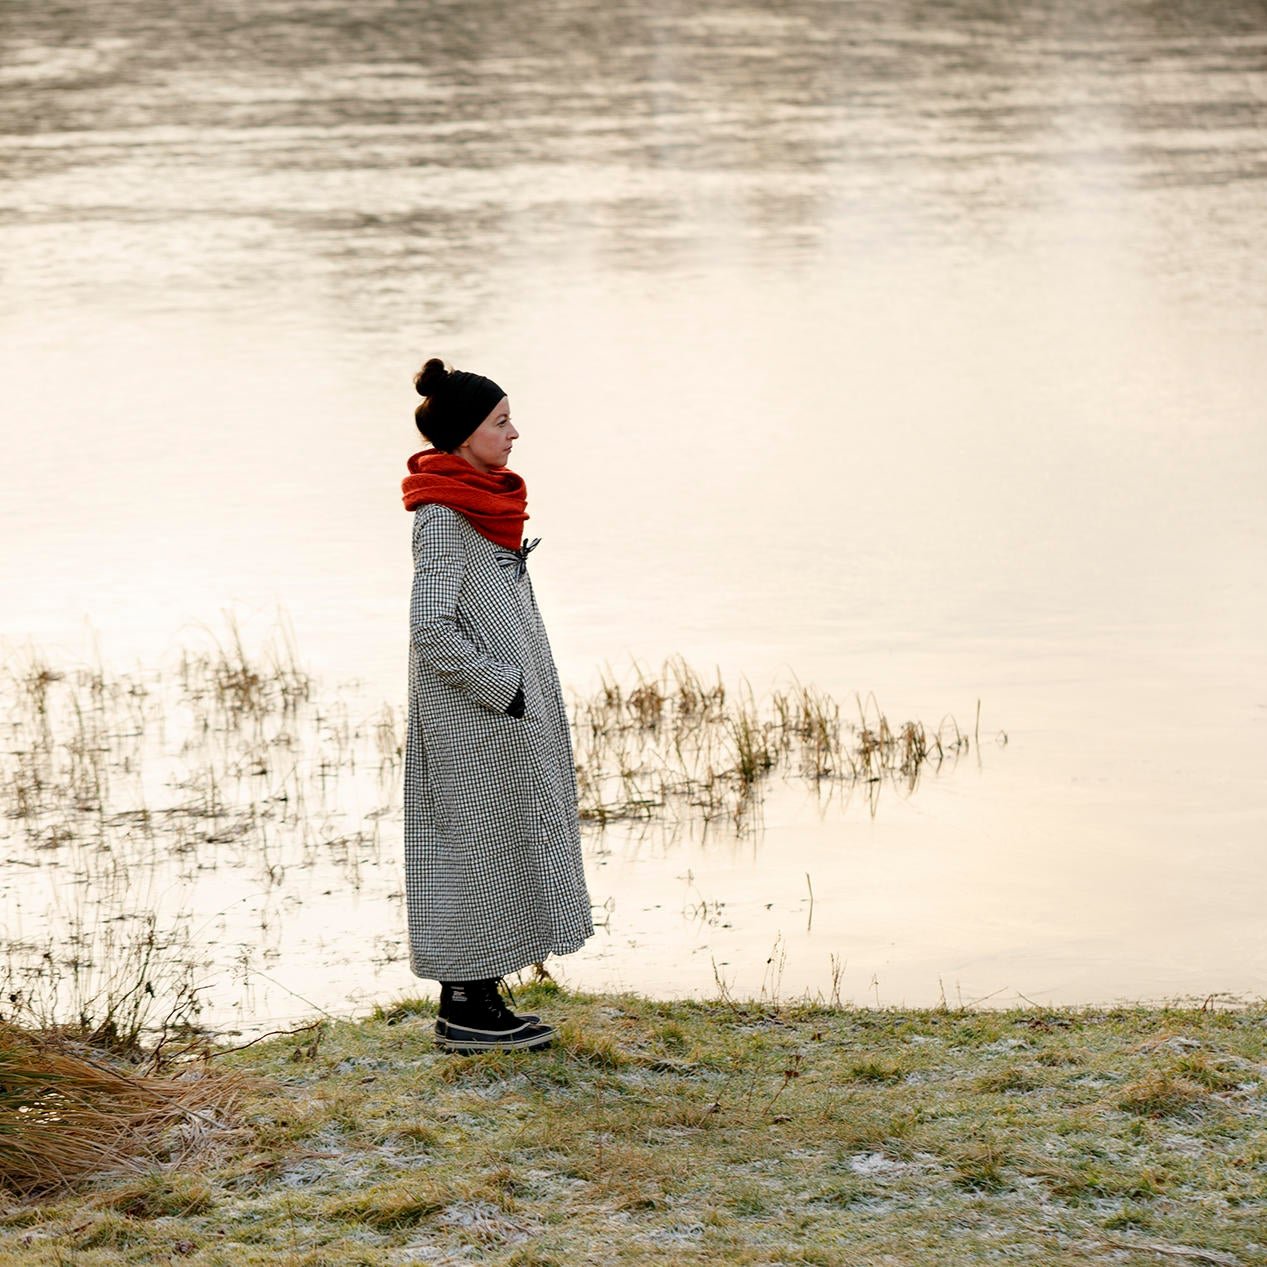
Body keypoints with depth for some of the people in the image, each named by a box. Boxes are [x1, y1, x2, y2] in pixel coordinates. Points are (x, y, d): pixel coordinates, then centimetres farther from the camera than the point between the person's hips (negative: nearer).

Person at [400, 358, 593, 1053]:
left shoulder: (481, 505, 12)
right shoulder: (443, 517, -17)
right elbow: (431, 632, -23)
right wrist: (504, 688, -18)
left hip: (506, 713, 10)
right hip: (472, 717, -10)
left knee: (499, 852, 12)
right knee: (473, 847, -4)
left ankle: (482, 998, 19)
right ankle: (462, 1009, 3)